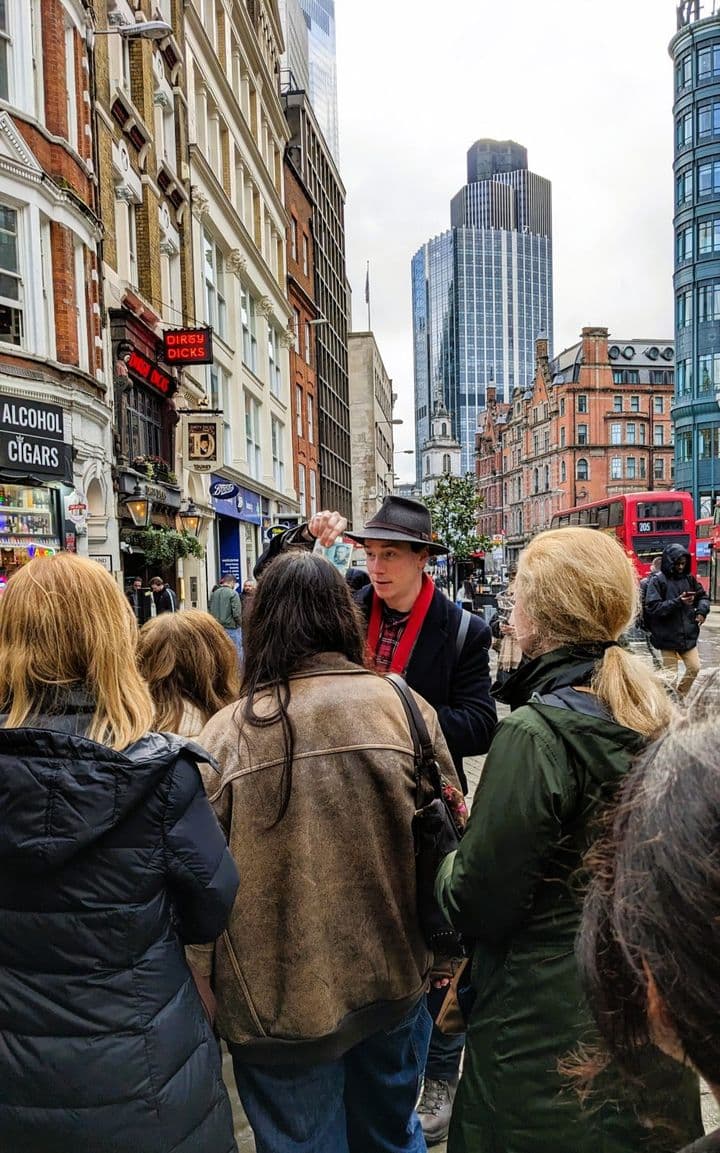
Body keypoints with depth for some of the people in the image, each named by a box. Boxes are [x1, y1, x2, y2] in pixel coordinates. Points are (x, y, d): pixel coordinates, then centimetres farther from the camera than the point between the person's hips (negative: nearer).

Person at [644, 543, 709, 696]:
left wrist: (702, 610, -4)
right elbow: (653, 607, -19)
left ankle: (680, 697, 34)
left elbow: (702, 596, 16)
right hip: (667, 636, -5)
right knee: (671, 675, 2)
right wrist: (678, 602, -25)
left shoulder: (689, 578, 3)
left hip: (688, 634, 5)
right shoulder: (657, 580, -13)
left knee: (694, 668, 11)